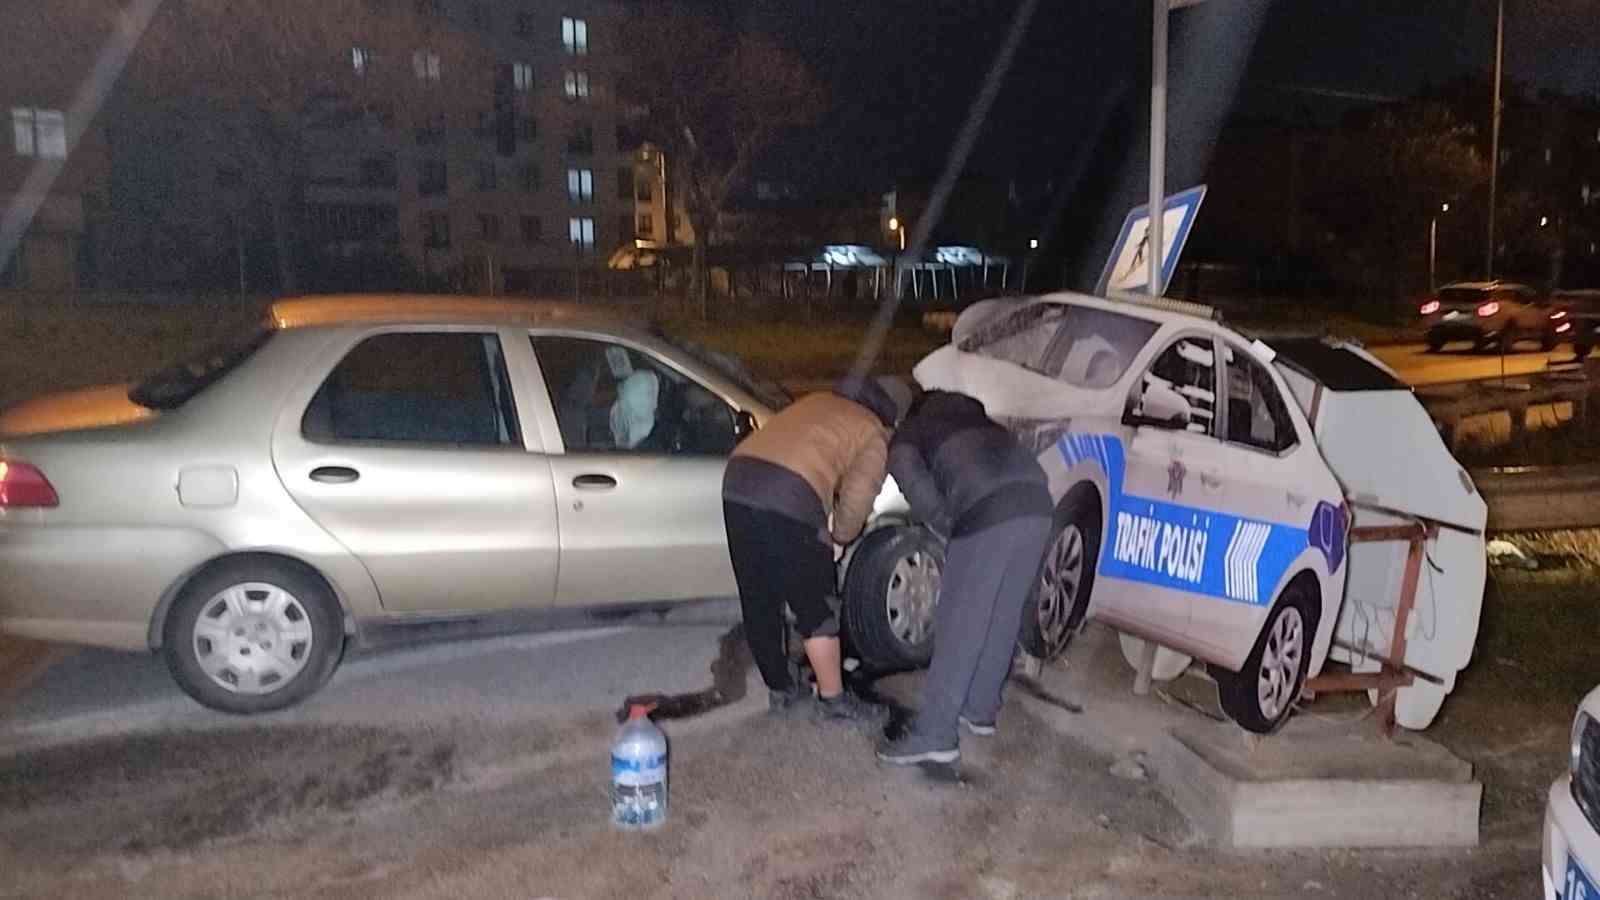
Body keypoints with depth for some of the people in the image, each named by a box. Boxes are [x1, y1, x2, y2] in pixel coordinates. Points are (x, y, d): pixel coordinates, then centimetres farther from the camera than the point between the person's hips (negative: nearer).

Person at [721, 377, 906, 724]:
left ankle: (781, 691, 30)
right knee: (817, 608, 7)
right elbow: (856, 498, 2)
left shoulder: (819, 402, 30)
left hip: (737, 479, 7)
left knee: (758, 602, 16)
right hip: (789, 499, -7)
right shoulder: (874, 436, 12)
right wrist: (840, 535, 22)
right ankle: (833, 700, 17)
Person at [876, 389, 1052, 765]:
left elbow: (919, 491, -1)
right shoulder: (968, 412, 37)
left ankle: (933, 736, 4)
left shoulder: (905, 440, 18)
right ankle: (979, 710, 31)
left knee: (959, 627, 0)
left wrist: (949, 527, 13)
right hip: (1036, 504, 6)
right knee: (1003, 620, 19)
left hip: (987, 513, -6)